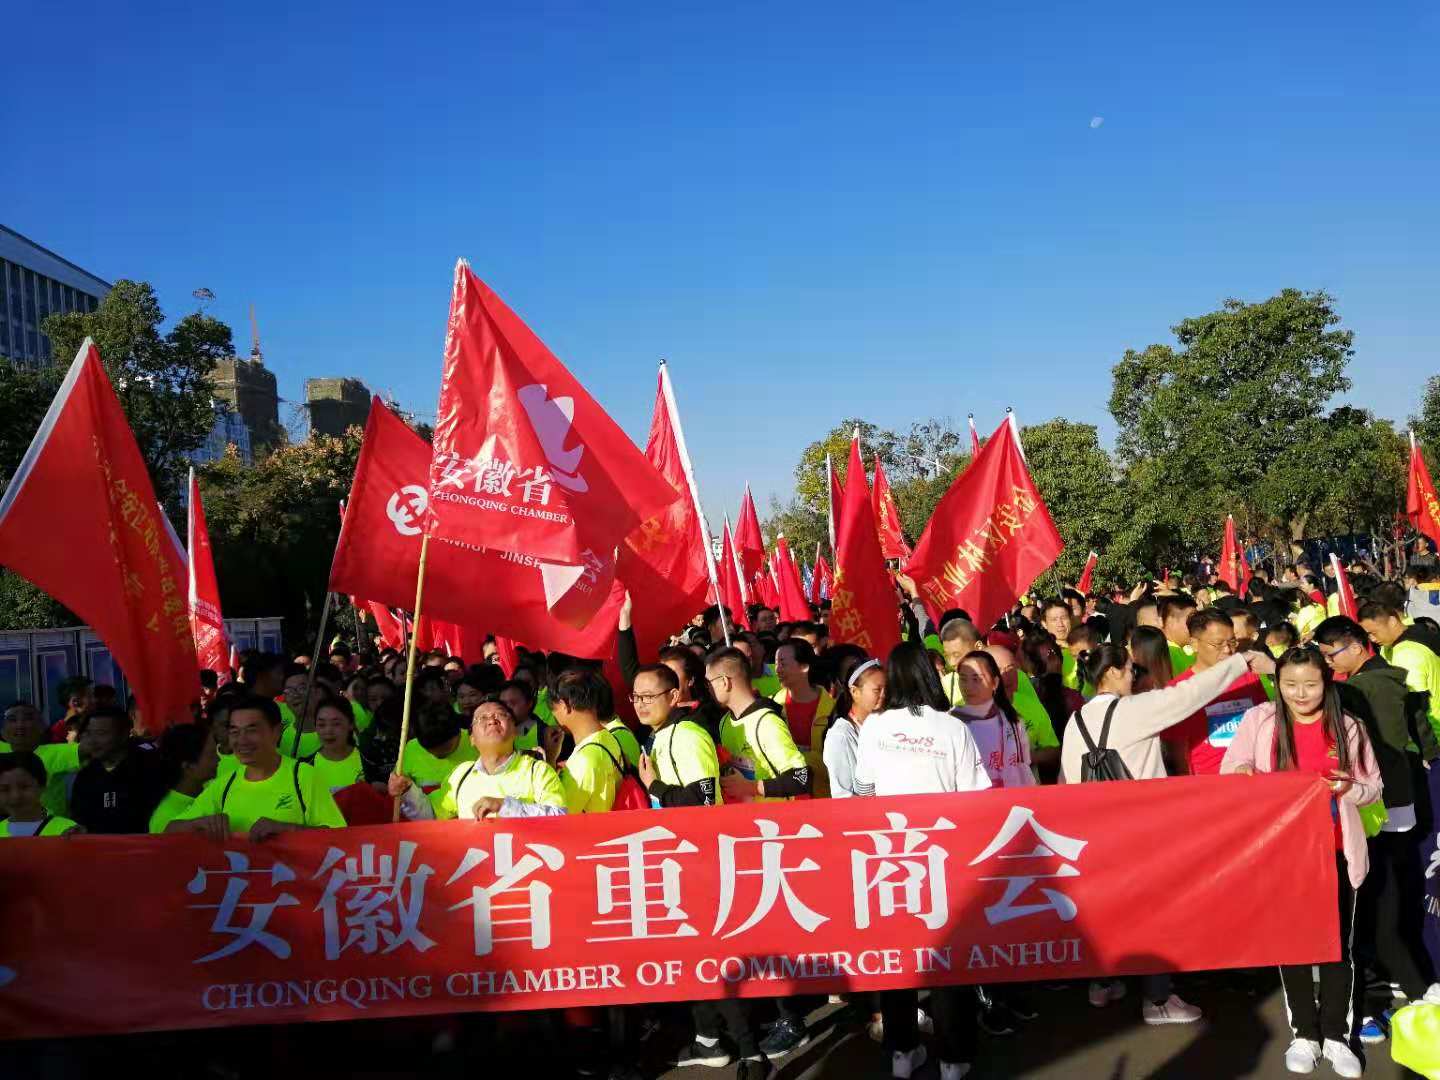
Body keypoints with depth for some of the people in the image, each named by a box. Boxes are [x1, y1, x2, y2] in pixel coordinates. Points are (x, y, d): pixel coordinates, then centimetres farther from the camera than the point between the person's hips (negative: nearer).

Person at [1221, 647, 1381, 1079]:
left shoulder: (1348, 727, -1)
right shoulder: (1259, 720, -4)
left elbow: (1374, 785, 6)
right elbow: (1228, 770, -1)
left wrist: (1351, 788, -15)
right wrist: (1241, 771, -24)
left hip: (1336, 851, 0)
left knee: (1338, 944, 8)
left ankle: (1336, 1035, 23)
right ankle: (1305, 1034, 23)